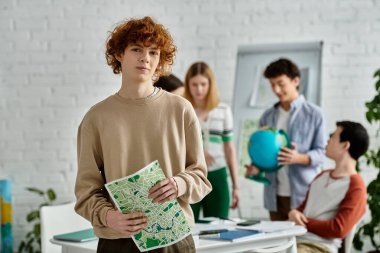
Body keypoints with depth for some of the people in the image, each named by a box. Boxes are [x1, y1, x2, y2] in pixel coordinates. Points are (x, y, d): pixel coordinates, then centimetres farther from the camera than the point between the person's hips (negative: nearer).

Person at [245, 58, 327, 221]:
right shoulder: (267, 117, 13)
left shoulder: (313, 114, 0)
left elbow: (321, 152, -3)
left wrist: (299, 158, -21)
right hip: (275, 195, 4)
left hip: (303, 195, -4)